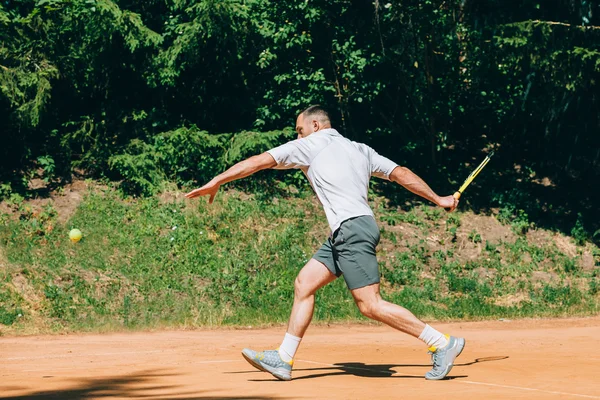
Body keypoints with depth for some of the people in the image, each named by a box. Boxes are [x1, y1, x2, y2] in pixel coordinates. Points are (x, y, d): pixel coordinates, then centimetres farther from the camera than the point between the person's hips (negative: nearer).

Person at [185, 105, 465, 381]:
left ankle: (443, 343, -7)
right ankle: (283, 360, 8)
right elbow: (400, 173, 19)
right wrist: (438, 199, 27)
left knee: (370, 305, -10)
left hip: (353, 228, -9)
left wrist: (215, 182, 12)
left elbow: (258, 162, 6)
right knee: (304, 284, 9)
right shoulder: (360, 150, 22)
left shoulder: (311, 145, 4)